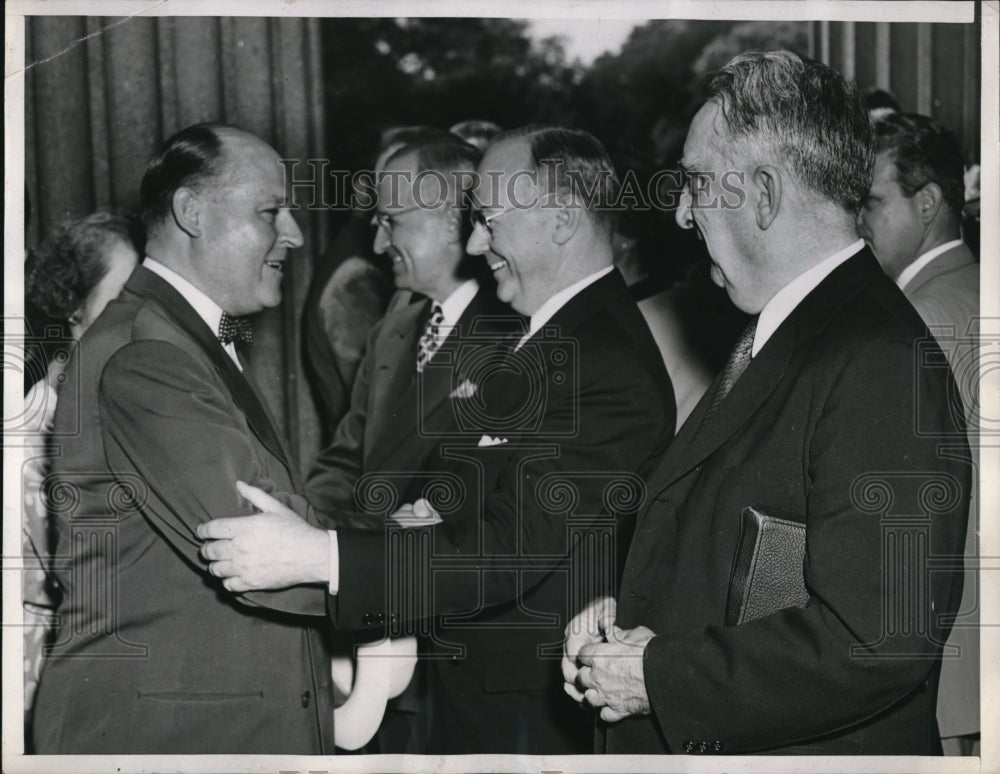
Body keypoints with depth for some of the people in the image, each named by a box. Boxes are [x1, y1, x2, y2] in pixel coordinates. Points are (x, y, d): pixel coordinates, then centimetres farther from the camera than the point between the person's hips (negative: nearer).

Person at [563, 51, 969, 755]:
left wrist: (658, 676, -21)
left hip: (811, 748, -8)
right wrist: (626, 612, 0)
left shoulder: (876, 364, -23)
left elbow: (874, 640, -29)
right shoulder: (771, 340, 8)